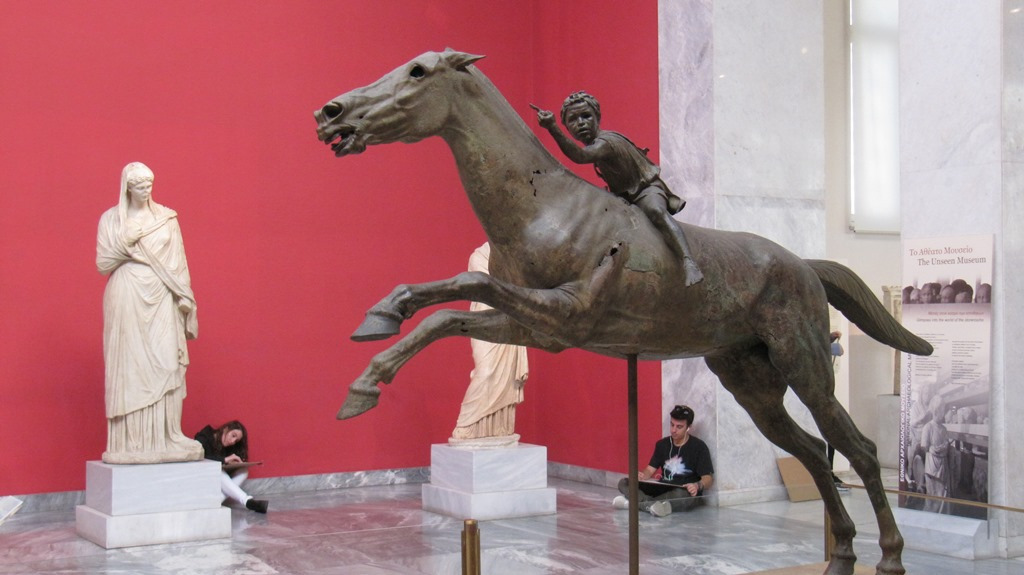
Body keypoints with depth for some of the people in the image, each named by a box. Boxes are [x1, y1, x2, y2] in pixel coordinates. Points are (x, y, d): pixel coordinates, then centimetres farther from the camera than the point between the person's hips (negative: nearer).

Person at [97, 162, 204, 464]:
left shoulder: (166, 218, 11)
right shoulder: (111, 219, 6)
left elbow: (178, 262, 10)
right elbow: (103, 264, 1)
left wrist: (185, 298, 2)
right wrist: (126, 243, -11)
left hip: (162, 298, 2)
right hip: (126, 298, -2)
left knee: (165, 363, -5)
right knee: (129, 366, -4)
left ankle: (164, 438, -2)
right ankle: (129, 442, -3)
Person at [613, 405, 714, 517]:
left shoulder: (699, 447, -7)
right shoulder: (662, 444, 9)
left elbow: (708, 478, -11)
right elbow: (650, 469, 7)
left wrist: (698, 486, -35)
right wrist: (641, 476, -18)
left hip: (686, 493, -5)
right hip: (663, 490, 5)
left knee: (680, 495, -42)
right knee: (624, 483, -10)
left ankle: (633, 503, -32)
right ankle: (654, 505, -36)